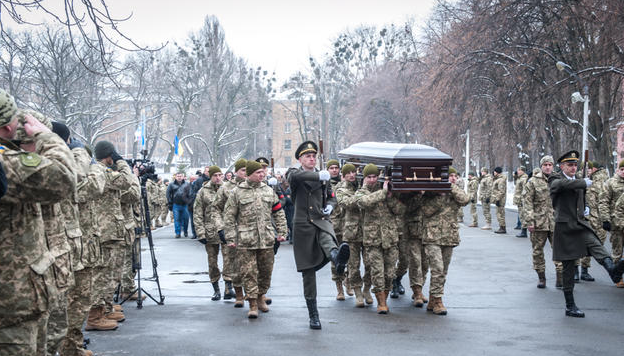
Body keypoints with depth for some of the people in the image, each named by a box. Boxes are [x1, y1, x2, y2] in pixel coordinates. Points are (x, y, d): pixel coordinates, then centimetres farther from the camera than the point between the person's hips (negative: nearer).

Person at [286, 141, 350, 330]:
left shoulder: (323, 177, 17)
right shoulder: (294, 174, 4)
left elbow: (331, 197, 30)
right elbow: (294, 176, -22)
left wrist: (329, 206, 7)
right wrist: (318, 176, -29)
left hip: (322, 221, 2)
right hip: (303, 225, -2)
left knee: (327, 241, -36)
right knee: (308, 272, 1)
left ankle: (337, 258, -72)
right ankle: (313, 315, 9)